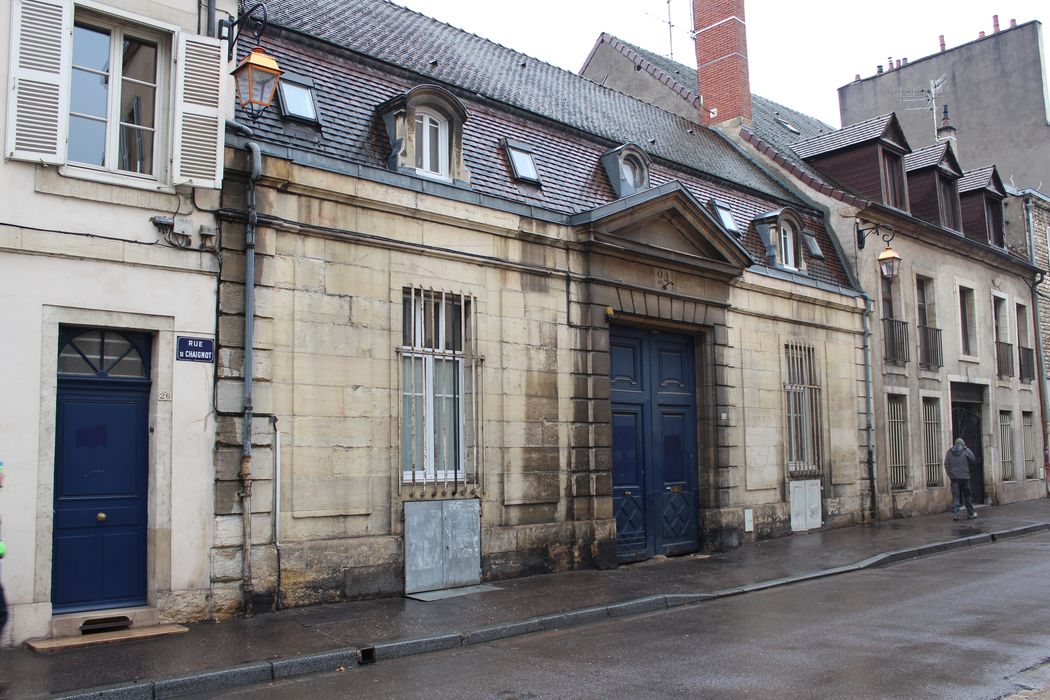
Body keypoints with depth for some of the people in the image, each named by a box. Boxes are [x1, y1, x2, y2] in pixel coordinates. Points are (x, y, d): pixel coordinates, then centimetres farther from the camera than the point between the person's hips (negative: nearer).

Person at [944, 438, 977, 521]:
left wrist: (950, 474, 7)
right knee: (966, 495, 10)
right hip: (964, 477, -1)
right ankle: (970, 513, 18)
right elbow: (973, 460, 4)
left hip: (954, 477, 1)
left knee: (955, 495, 0)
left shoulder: (949, 452, 4)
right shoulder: (966, 451, -3)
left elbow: (946, 464, 2)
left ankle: (955, 513, -9)